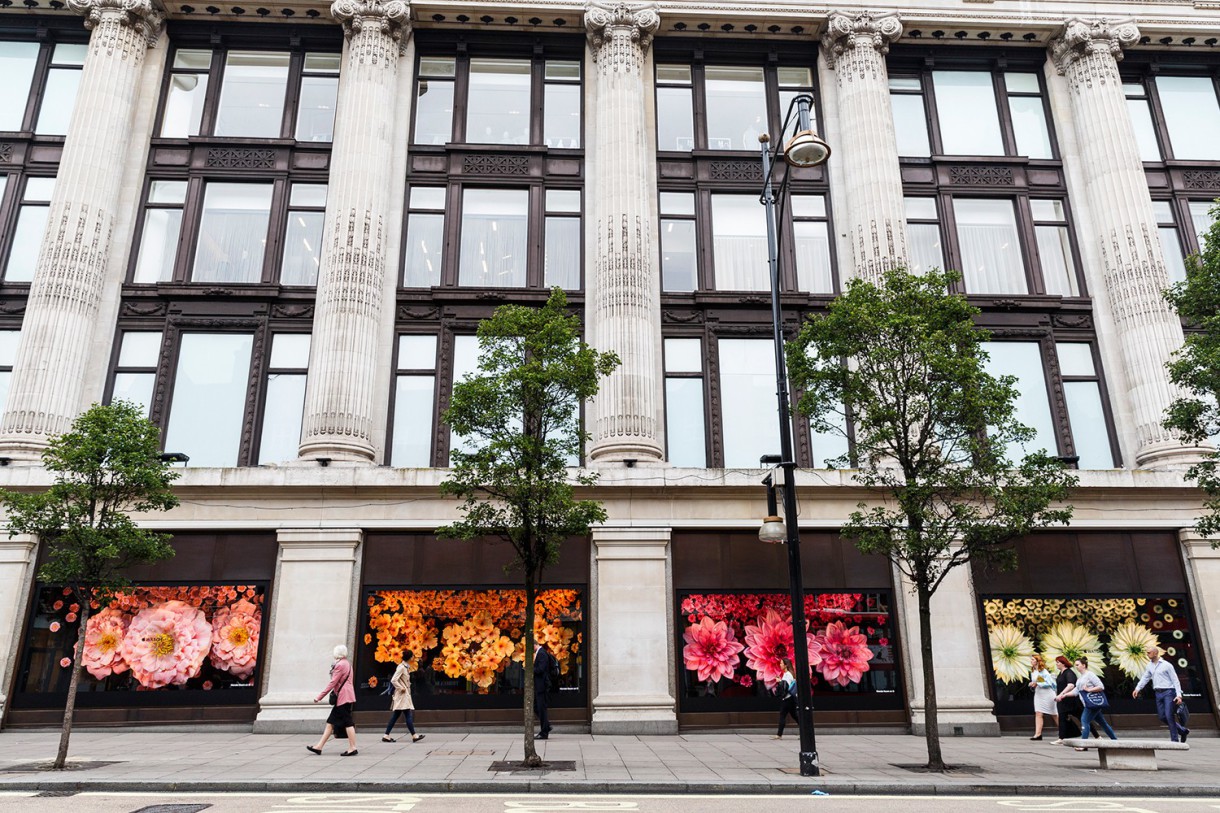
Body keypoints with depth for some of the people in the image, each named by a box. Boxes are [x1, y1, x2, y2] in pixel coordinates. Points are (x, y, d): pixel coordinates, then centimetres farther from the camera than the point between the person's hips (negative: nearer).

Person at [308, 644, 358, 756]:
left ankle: (352, 748, -5)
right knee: (331, 722, 11)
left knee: (347, 722, -7)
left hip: (343, 697, -10)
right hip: (344, 698, 10)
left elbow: (332, 683, -16)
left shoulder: (340, 665, -12)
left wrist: (320, 697, -13)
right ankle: (319, 746, 14)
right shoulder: (347, 664, 18)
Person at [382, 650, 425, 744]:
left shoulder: (406, 667, 13)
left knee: (395, 716, 9)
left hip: (405, 695, 10)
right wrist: (401, 688, -16)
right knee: (408, 715, -9)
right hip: (402, 695, -10)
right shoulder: (401, 667, -15)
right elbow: (393, 680, -21)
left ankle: (386, 736, 11)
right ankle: (414, 735, -9)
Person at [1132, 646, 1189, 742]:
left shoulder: (1166, 665, -6)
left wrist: (1179, 695, -16)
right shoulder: (1149, 666, 12)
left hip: (1168, 692, -6)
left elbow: (1175, 680, -7)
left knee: (1169, 716, -10)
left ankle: (1175, 739, -1)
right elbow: (1144, 678, 14)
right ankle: (1182, 730, 23)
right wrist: (1137, 689, 4)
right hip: (1158, 693, 6)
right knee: (1161, 717, 5)